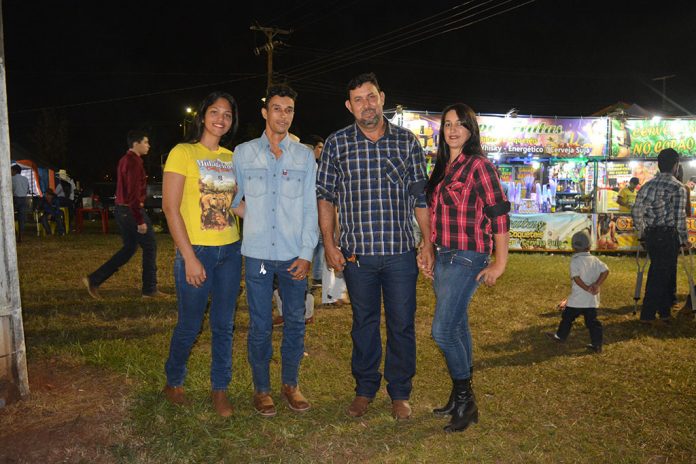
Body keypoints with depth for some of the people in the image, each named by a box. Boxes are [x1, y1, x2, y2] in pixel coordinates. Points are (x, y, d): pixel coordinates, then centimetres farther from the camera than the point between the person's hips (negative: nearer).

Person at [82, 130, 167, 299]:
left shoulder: (124, 160, 15)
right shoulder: (134, 162, -16)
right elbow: (134, 194, -23)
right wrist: (140, 220, -22)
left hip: (121, 209, 10)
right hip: (132, 210, -10)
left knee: (129, 248, 16)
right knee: (150, 246, 2)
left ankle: (94, 280, 14)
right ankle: (150, 289, 10)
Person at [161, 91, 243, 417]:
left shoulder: (231, 158, 11)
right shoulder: (183, 152, -5)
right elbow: (170, 207, -10)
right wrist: (189, 257, -15)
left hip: (230, 251, 5)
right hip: (197, 251, -5)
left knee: (224, 325, 11)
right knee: (189, 326, 6)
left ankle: (219, 389, 26)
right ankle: (173, 382, 31)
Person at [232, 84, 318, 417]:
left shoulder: (304, 156, 6)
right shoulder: (244, 153, 6)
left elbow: (310, 207, 3)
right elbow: (234, 198, 16)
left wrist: (307, 252, -3)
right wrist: (249, 214, -1)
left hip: (294, 255, 1)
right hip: (258, 253, -1)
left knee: (295, 322, 8)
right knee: (260, 326, 5)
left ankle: (290, 384, 25)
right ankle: (261, 388, 22)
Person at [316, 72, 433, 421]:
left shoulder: (407, 141, 4)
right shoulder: (336, 144, 3)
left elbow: (420, 195, 6)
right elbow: (326, 196, 5)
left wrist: (427, 241, 2)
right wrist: (329, 243, -1)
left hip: (401, 251, 0)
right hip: (357, 252, 0)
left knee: (402, 324, 8)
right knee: (364, 323, 13)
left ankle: (400, 393, 26)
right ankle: (365, 389, 30)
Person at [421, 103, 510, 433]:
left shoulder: (478, 165, -10)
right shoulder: (440, 167, 13)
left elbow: (499, 214, -13)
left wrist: (500, 262, -13)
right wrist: (425, 251, 14)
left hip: (467, 258, -8)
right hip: (442, 257, 8)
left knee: (443, 330, -10)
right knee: (457, 326, 14)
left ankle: (464, 400, 9)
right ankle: (462, 398, 27)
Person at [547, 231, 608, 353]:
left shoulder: (575, 261, -11)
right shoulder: (595, 260, 5)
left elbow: (576, 277, -22)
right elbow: (605, 270, -2)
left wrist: (587, 288, -17)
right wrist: (597, 285, -8)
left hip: (577, 299, -5)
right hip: (592, 299, 5)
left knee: (567, 317, 12)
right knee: (592, 320, 7)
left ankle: (560, 336, 26)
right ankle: (597, 344, 5)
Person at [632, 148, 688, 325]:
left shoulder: (648, 185, 7)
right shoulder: (678, 188, -10)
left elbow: (636, 212, 4)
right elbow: (679, 217, -12)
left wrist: (642, 233, 14)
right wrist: (684, 240, 0)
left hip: (651, 236, 6)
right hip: (668, 236, -6)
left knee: (657, 272, 16)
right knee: (661, 276, 0)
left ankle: (664, 312, 27)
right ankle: (647, 315, 2)